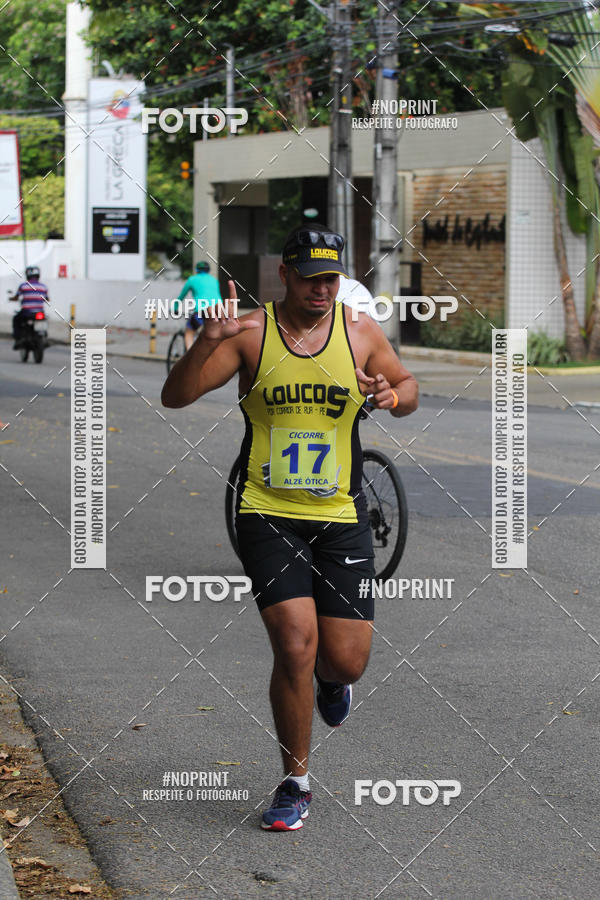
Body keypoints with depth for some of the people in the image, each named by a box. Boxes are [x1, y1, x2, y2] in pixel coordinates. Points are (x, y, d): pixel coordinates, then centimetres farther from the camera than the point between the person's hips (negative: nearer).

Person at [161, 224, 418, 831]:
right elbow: (174, 397, -8)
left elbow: (408, 387, 18)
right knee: (295, 645, -16)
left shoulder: (360, 332, 3)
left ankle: (329, 680, 40)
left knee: (345, 662, 0)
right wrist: (207, 341, -26)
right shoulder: (251, 333, -4)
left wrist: (392, 397, -7)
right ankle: (296, 783, 3)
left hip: (340, 518, 2)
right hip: (267, 514, -2)